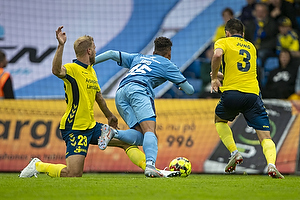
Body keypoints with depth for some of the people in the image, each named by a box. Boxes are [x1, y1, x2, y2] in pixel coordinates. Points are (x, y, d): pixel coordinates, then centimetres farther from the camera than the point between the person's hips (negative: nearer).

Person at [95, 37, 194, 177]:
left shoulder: (138, 58, 36)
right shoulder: (167, 64, 23)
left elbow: (112, 54, 29)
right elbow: (189, 90, 25)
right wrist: (183, 86, 49)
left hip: (120, 93, 5)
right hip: (138, 89, -5)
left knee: (142, 136, -1)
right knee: (150, 130, -20)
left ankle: (113, 133, -26)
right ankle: (150, 165, -44)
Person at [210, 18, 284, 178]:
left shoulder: (223, 42, 9)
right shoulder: (251, 47, 25)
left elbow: (217, 55, -14)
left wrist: (214, 78, -3)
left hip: (232, 93, -2)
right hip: (253, 93, 2)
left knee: (219, 120, 29)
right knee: (265, 136, -1)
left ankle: (234, 152, 12)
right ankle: (271, 164, -28)